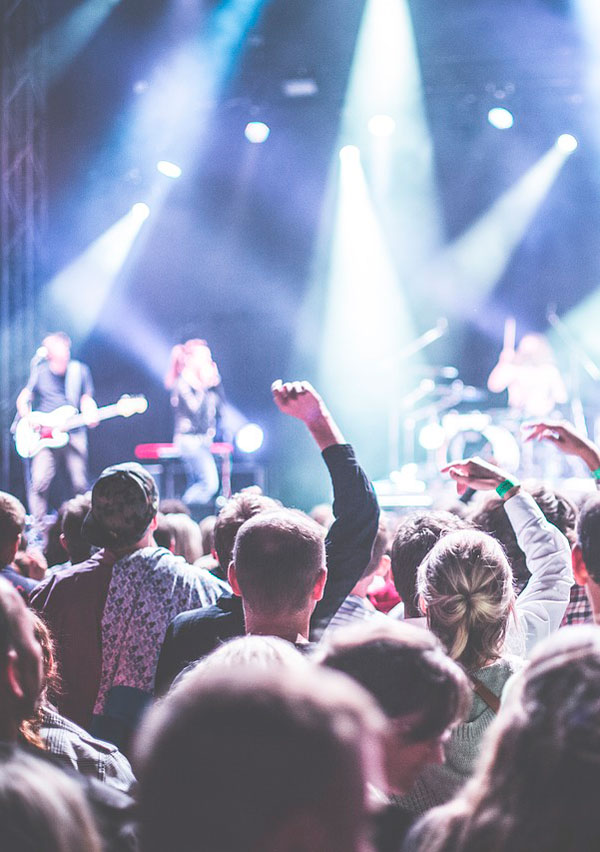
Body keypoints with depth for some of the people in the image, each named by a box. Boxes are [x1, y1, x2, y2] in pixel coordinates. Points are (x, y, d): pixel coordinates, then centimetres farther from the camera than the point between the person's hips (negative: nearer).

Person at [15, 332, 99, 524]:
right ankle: (37, 526, -6)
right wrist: (29, 416, -10)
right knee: (39, 482, -14)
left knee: (79, 484, 0)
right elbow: (22, 400, 8)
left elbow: (86, 399, 11)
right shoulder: (40, 371, 3)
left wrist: (90, 414, -10)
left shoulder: (79, 371, 5)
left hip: (74, 434, 1)